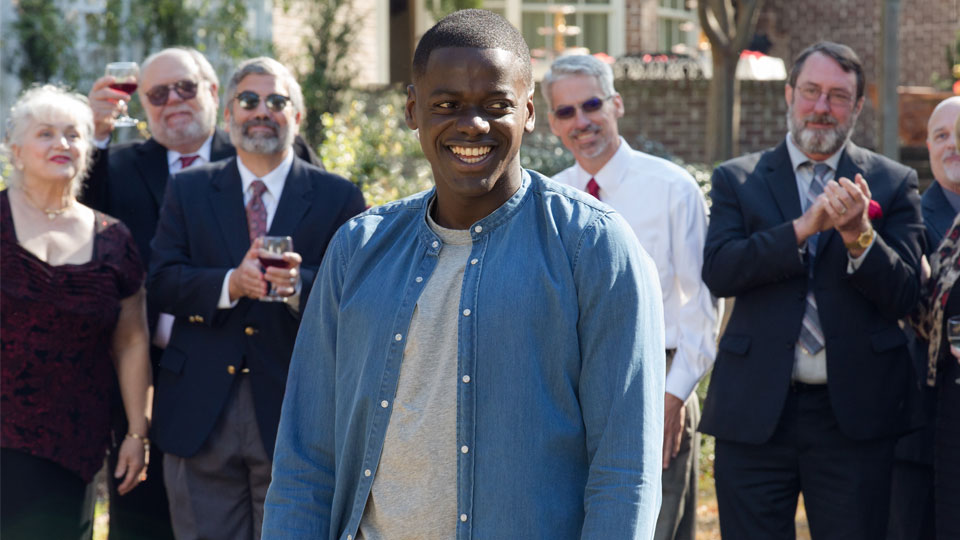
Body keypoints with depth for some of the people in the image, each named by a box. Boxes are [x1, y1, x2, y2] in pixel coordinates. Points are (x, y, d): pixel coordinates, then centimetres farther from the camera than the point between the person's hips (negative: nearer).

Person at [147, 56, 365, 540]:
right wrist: (230, 284, -19)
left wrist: (301, 286, -24)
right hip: (200, 413, 1)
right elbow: (162, 282, -1)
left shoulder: (339, 199, 5)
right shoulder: (187, 190, 10)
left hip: (294, 410, -1)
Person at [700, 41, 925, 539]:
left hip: (854, 411, 0)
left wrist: (858, 235, -19)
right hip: (756, 410, 0)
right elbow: (718, 270, -9)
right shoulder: (737, 179, 7)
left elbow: (904, 295, -2)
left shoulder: (893, 184, 6)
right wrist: (805, 227, -19)